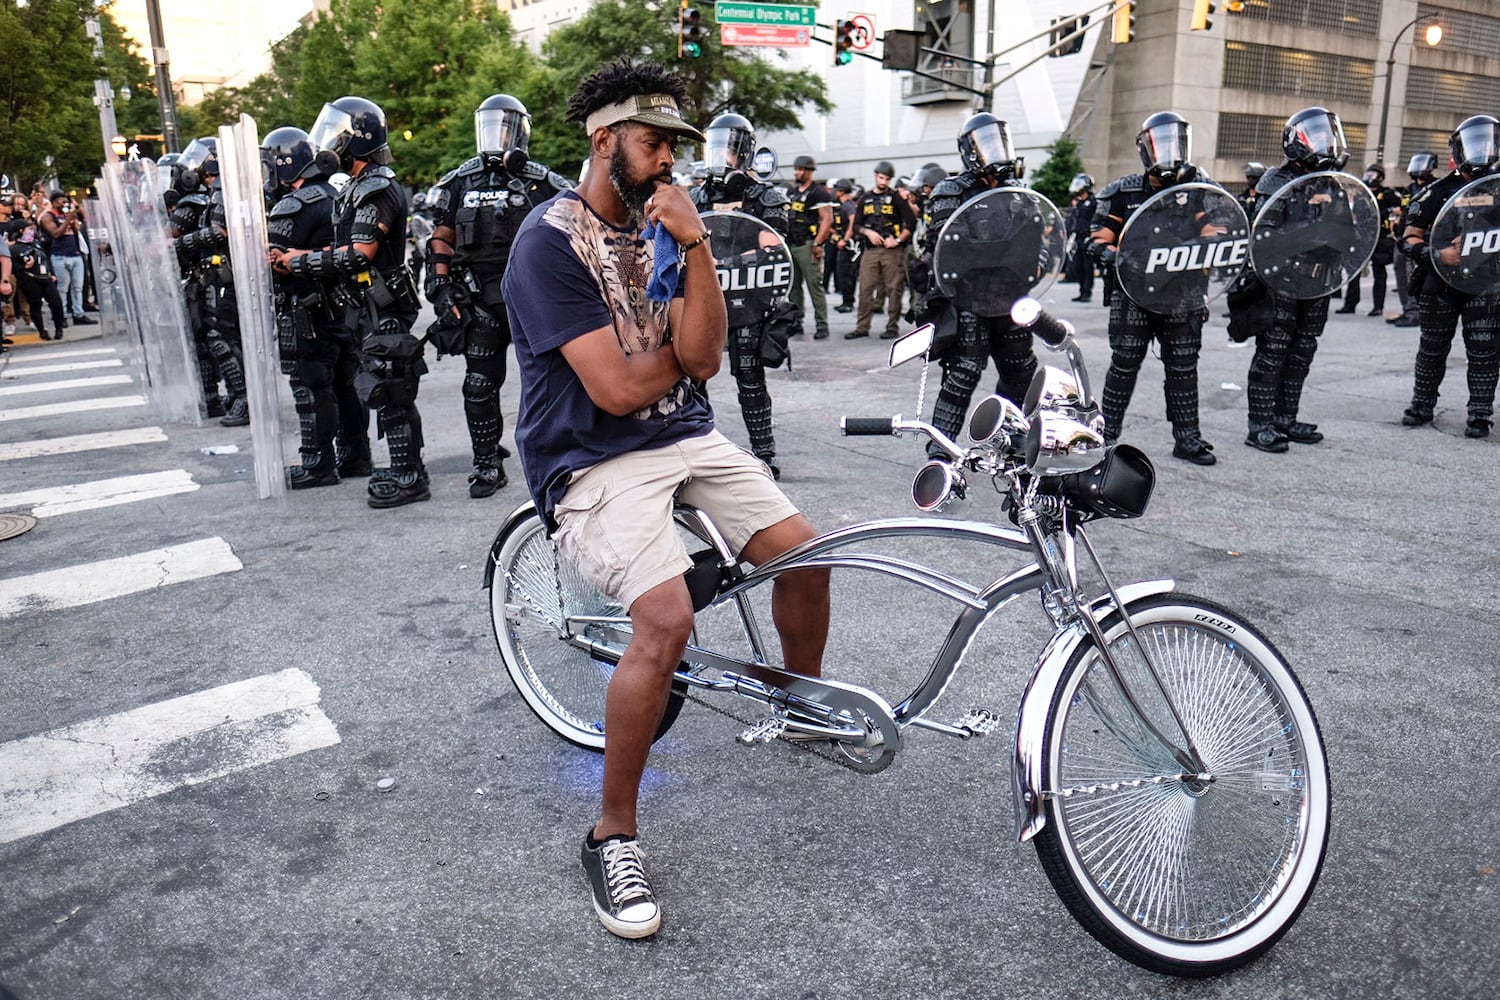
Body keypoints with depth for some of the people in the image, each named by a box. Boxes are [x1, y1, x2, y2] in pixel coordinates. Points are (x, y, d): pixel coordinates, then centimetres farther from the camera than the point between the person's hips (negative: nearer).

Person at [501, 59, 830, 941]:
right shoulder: (552, 239, -12)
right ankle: (614, 835, -6)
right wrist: (680, 350, -1)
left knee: (805, 555, -4)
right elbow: (618, 388, -20)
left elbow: (702, 358, -4)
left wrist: (696, 244, -14)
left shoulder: (661, 223, 9)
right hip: (596, 461, -7)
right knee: (668, 620, -27)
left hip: (686, 438, 7)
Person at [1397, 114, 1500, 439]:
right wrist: (1435, 253, -20)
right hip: (1441, 282, 0)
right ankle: (1422, 405, 23)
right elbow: (1409, 238, -3)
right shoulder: (1439, 191, 1)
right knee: (1433, 348, 11)